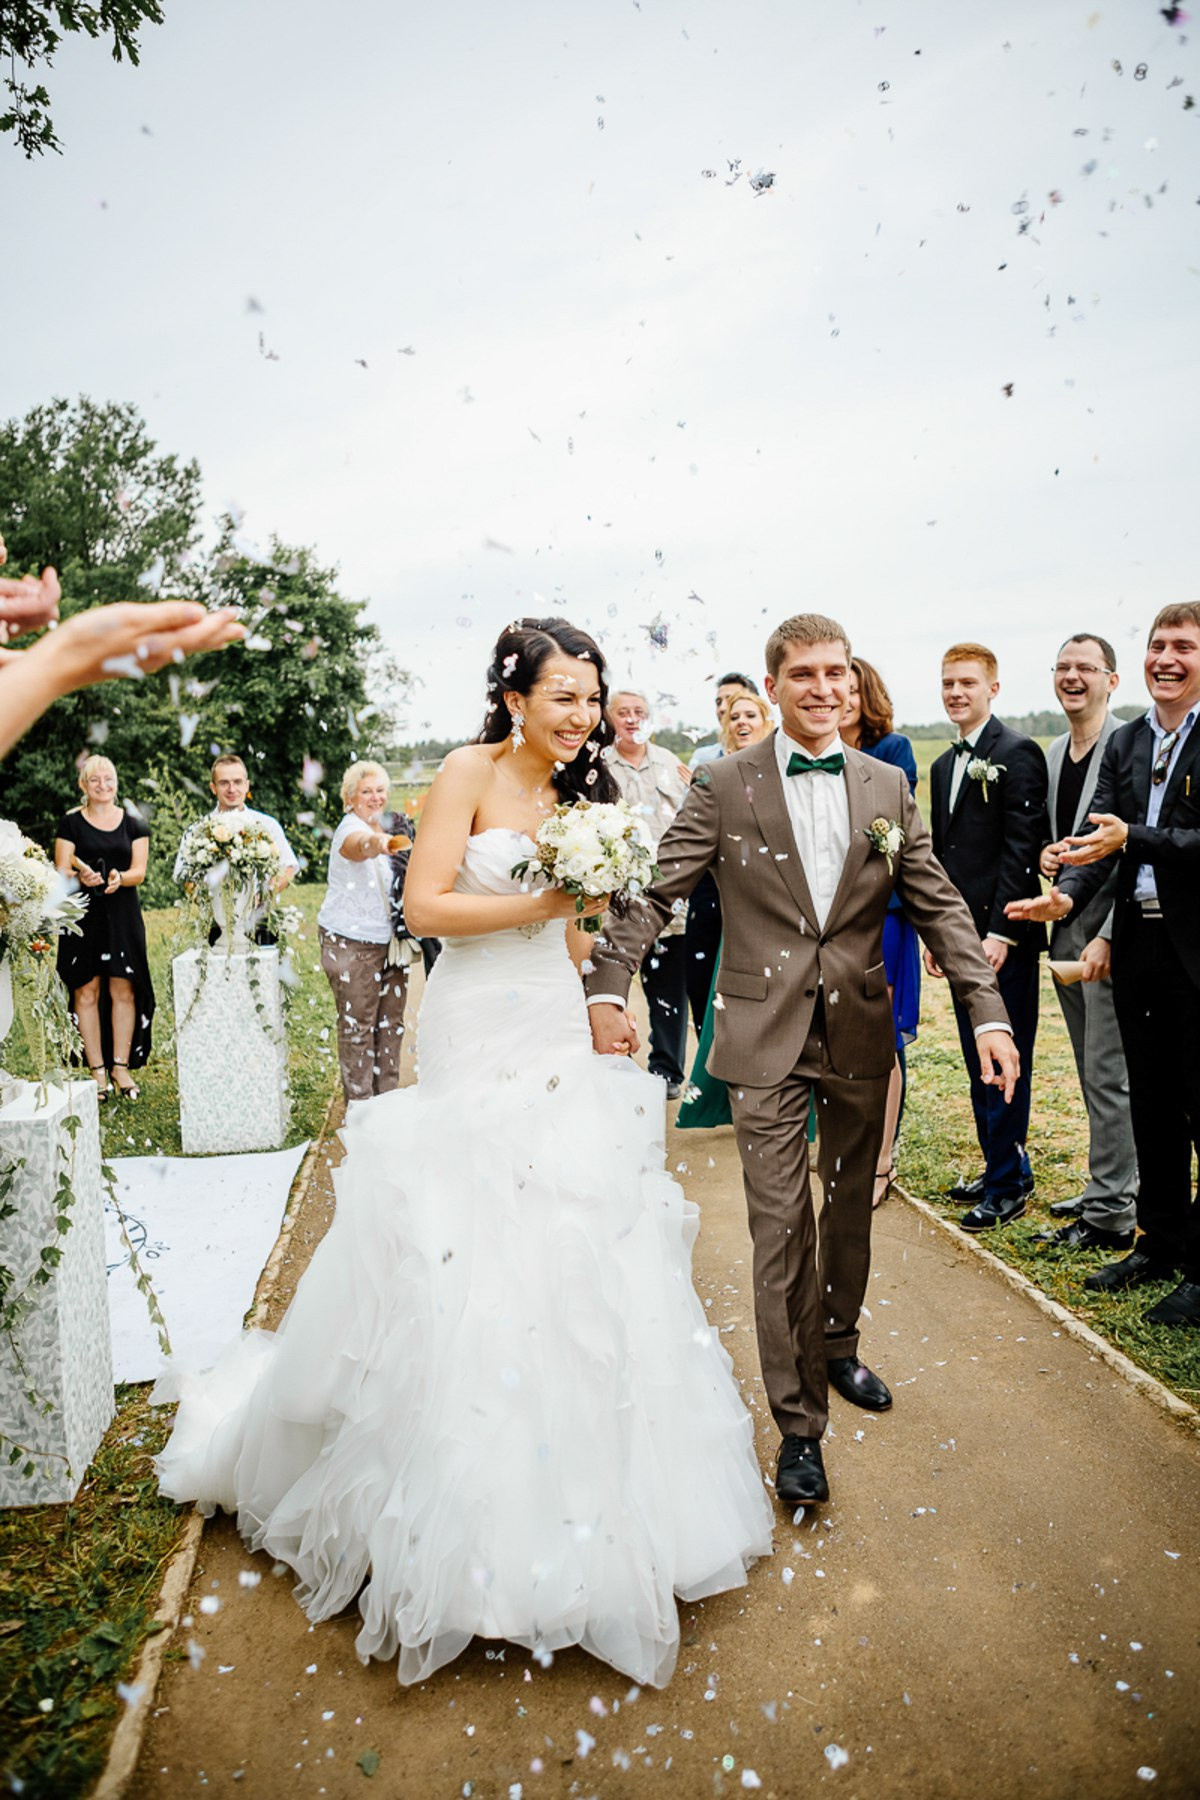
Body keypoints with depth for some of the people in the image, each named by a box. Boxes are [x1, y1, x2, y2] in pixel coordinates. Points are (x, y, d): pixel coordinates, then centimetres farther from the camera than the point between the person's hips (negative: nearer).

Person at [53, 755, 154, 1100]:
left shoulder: (133, 823, 9)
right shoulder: (71, 822, 4)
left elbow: (139, 872, 2)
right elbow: (61, 872, -1)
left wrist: (119, 878, -20)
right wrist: (81, 877, -23)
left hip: (123, 916, 1)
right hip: (83, 916, -1)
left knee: (124, 991, 1)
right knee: (87, 992, -1)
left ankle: (120, 1067, 11)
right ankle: (97, 1070, 8)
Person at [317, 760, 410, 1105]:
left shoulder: (390, 827, 9)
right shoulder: (351, 828, -15)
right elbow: (360, 845, -44)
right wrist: (378, 842, -65)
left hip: (389, 940, 8)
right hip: (351, 943, -7)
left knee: (391, 1021, 12)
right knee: (357, 1025, 0)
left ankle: (388, 1096, 23)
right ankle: (359, 1104, 9)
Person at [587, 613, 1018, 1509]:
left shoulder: (888, 786, 5)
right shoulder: (724, 787, -4)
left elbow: (940, 907, 5)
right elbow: (652, 895, -6)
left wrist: (990, 1013, -3)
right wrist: (607, 991, -18)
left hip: (861, 1032, 4)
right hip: (768, 1039, -3)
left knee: (850, 1210, 19)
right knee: (782, 1227, -1)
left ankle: (837, 1350, 43)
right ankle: (799, 1423, 13)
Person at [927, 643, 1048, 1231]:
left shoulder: (1017, 753, -8)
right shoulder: (943, 766, 16)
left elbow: (1022, 849, -15)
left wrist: (1001, 932, -19)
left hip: (1005, 937, -8)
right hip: (962, 935, 8)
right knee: (979, 1062, 14)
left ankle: (1006, 1187, 9)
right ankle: (1004, 1167, 27)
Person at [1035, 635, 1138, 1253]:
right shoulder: (1054, 752, 13)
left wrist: (1108, 936, -21)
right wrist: (1046, 854, 1)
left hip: (1109, 934, -8)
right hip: (1067, 929, 8)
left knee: (1108, 1075, -3)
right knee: (1094, 1074, 17)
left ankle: (1110, 1213, 8)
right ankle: (1115, 1185, 31)